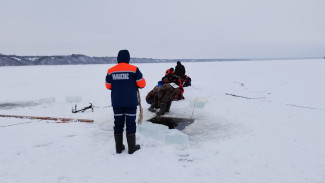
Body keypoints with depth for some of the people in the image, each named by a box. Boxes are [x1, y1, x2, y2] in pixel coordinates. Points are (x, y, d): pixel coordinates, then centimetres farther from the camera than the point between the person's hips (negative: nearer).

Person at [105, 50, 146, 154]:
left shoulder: (111, 71, 1)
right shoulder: (134, 69, -8)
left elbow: (108, 86, 10)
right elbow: (142, 84, -5)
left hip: (116, 102, 3)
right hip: (131, 102, -3)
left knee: (118, 124, 12)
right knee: (130, 124, 6)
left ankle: (119, 147, 19)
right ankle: (132, 148, 13)